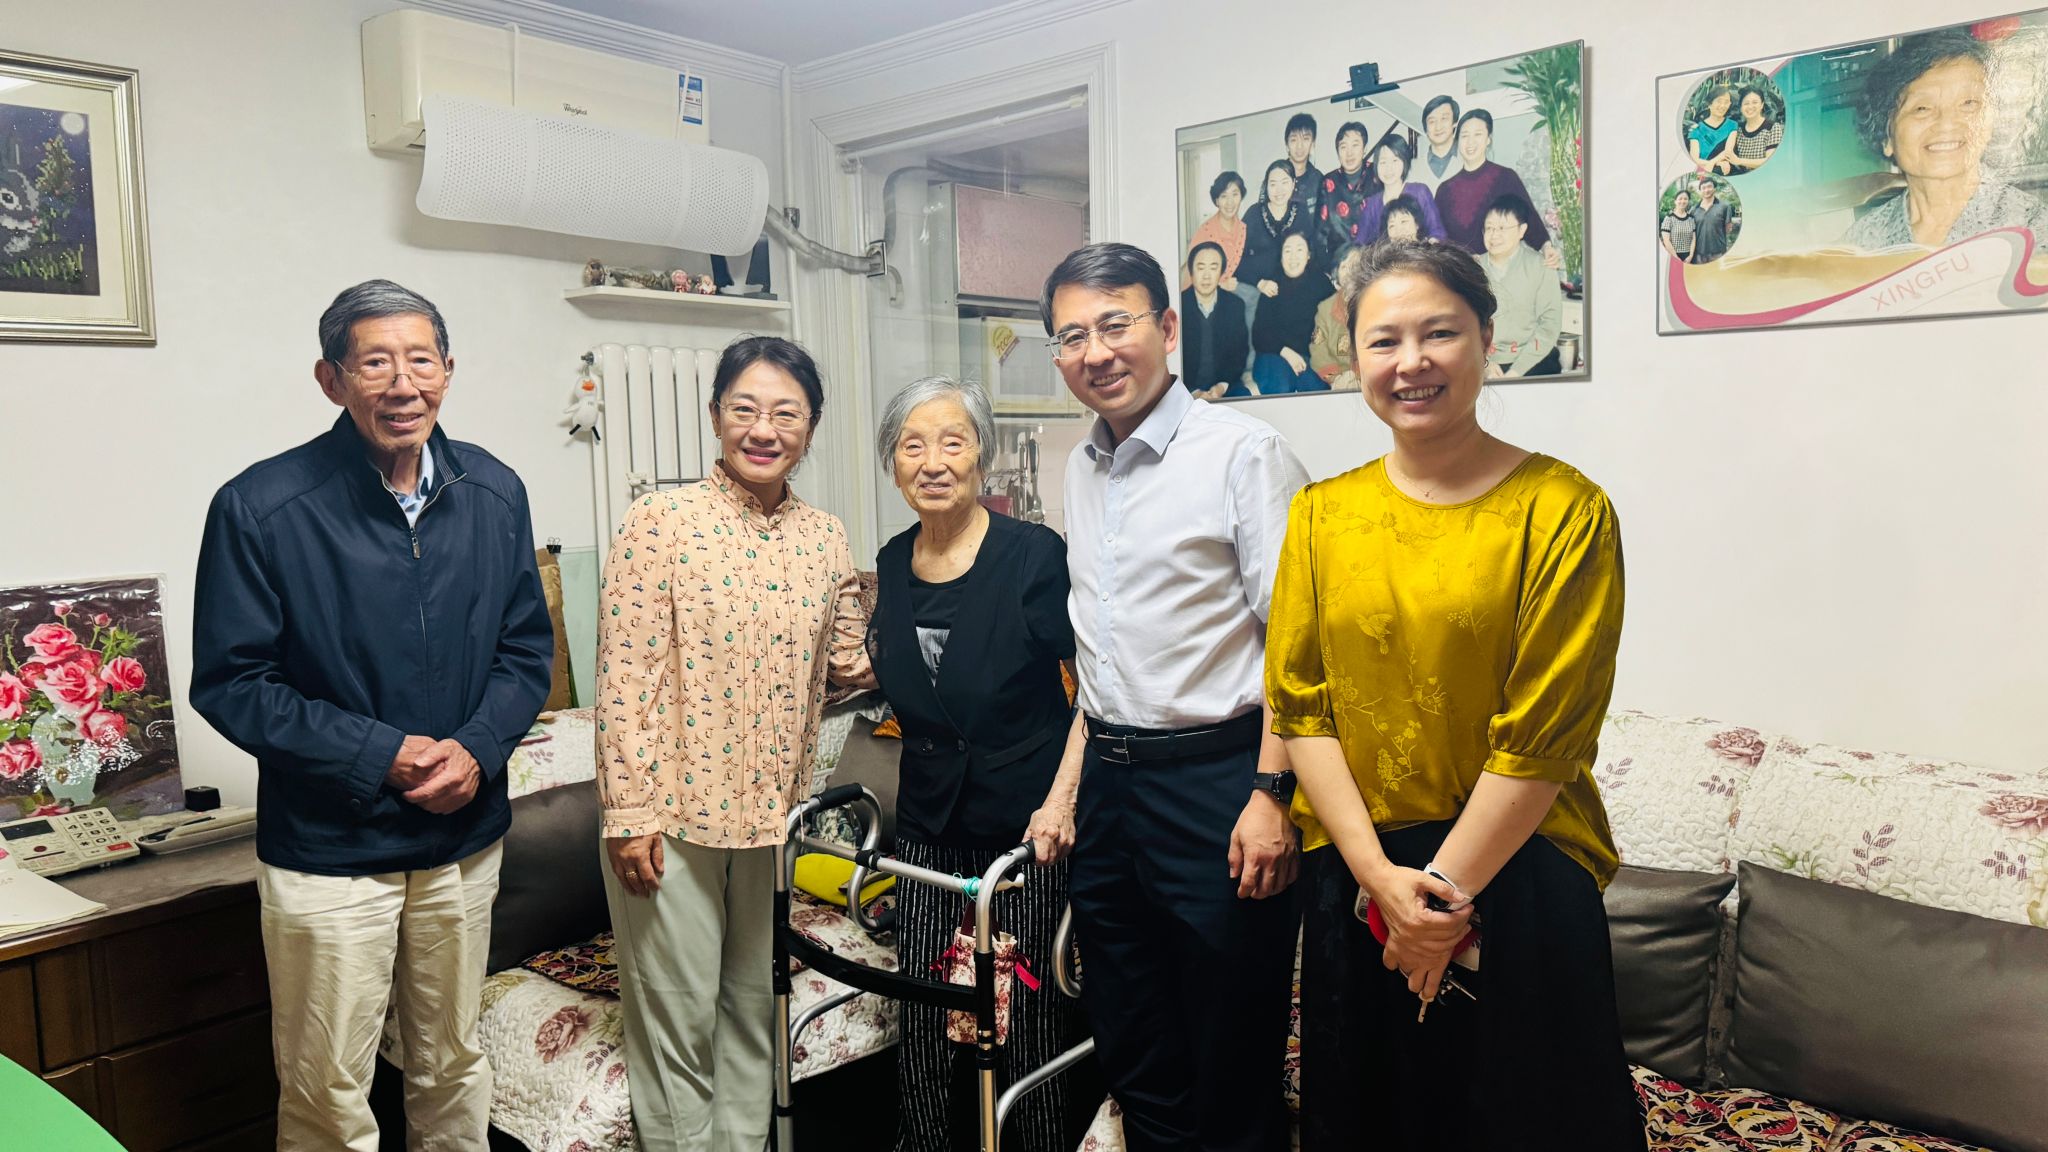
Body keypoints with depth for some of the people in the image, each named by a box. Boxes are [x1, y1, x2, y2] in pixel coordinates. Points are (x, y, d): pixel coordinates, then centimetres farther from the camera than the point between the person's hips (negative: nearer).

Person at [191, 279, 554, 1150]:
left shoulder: (494, 494, -1)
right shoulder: (260, 508, -14)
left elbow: (526, 649, 5)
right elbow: (230, 682, -10)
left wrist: (477, 748, -13)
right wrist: (379, 756, -18)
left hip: (464, 838, 4)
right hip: (326, 849, -3)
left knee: (454, 1066, 20)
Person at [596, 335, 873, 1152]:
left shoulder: (826, 538, 4)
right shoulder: (662, 522, -10)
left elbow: (847, 663, 14)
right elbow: (623, 680, -12)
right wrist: (629, 813, -14)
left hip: (776, 809, 5)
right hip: (674, 809, -4)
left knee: (756, 1008, 19)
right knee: (677, 1018, 8)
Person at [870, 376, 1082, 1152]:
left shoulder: (1033, 554, -13)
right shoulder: (893, 564, 3)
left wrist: (1062, 798, -18)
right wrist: (864, 670, 3)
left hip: (1025, 824, -4)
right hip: (929, 825, 5)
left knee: (1028, 1017, 6)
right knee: (922, 1021, 7)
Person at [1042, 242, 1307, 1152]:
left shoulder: (1241, 451, -10)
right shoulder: (1082, 469, 11)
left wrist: (1271, 793, -19)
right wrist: (1070, 783, 17)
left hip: (1213, 778, -7)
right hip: (1109, 780, 7)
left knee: (1231, 1076, 6)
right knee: (1134, 1063, 18)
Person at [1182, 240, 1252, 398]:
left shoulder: (1235, 305, 4)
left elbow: (1240, 354, 7)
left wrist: (1222, 386, -10)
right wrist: (1193, 392, -19)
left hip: (1224, 384, 2)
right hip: (1187, 387, -2)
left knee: (1245, 396, -26)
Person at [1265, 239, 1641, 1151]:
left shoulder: (1564, 510, -10)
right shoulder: (1321, 514, 2)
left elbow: (1543, 735, -13)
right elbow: (1300, 707, -2)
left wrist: (1446, 889, -13)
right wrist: (1381, 876, -11)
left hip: (1516, 879, -3)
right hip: (1352, 879, 4)